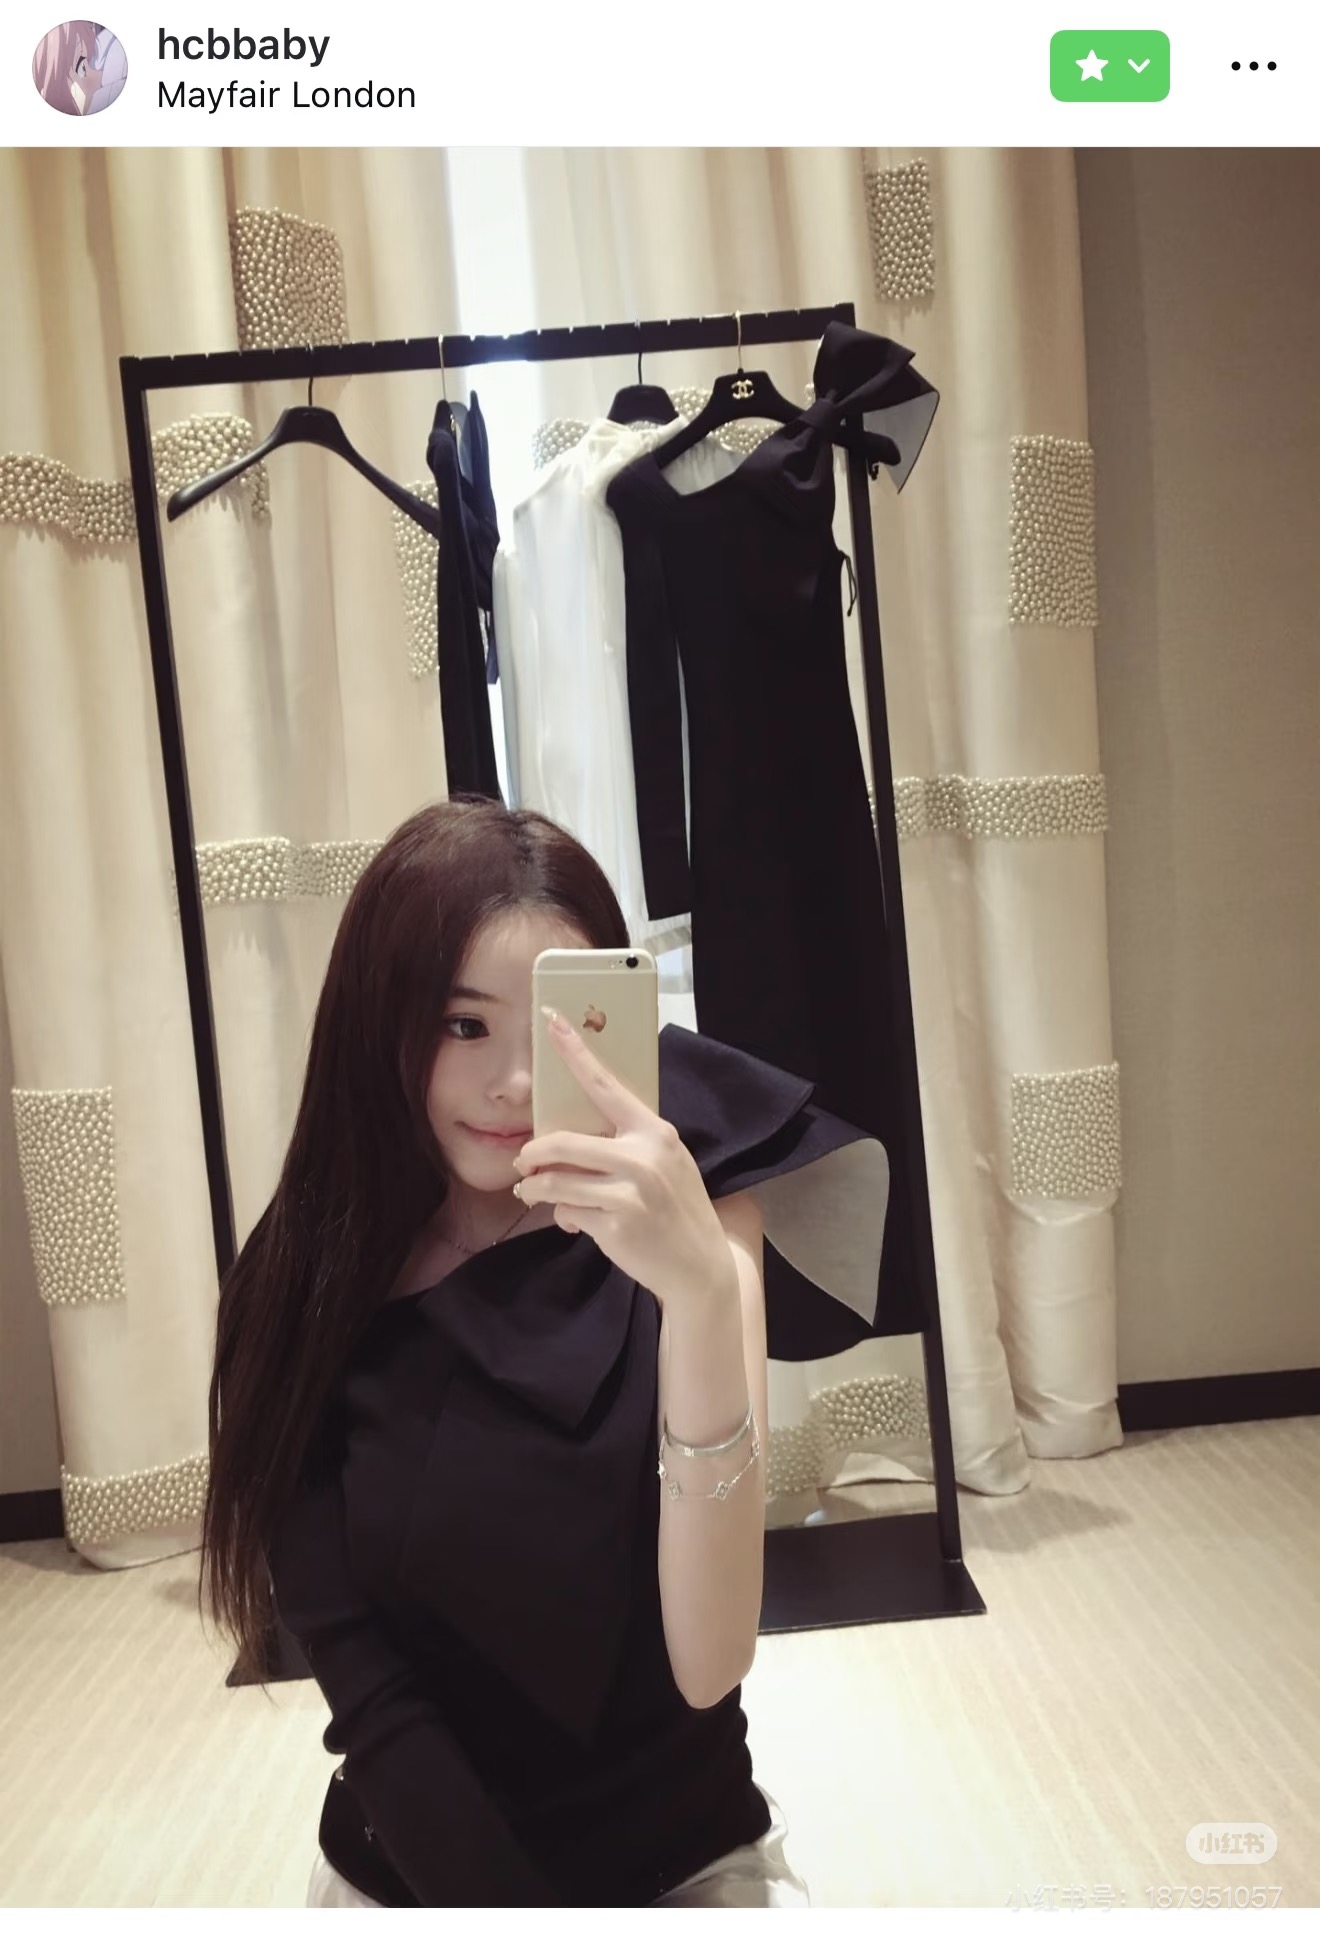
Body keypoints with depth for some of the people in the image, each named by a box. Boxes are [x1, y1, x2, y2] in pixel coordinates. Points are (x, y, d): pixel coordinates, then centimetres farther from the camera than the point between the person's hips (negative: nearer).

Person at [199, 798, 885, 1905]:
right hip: (417, 1865, 1)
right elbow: (368, 1693, -9)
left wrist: (703, 1288, -34)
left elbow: (711, 1665, -21)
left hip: (697, 1856, 0)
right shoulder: (305, 1289, -10)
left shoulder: (690, 1225, -13)